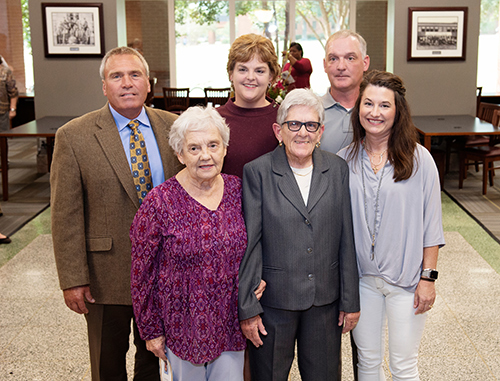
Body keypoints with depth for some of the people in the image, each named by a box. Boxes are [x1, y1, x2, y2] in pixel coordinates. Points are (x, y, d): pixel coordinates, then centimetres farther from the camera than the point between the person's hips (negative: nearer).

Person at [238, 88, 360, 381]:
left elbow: (346, 240, 3)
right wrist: (247, 307, -8)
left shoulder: (338, 169, 1)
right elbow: (249, 244, -7)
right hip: (272, 301, -2)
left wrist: (351, 301, 4)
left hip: (325, 301, 2)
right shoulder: (257, 172, -7)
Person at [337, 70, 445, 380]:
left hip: (406, 279, -2)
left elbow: (431, 224, -4)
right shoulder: (344, 160, -1)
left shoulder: (419, 159, -7)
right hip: (361, 277, 2)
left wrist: (428, 277, -7)